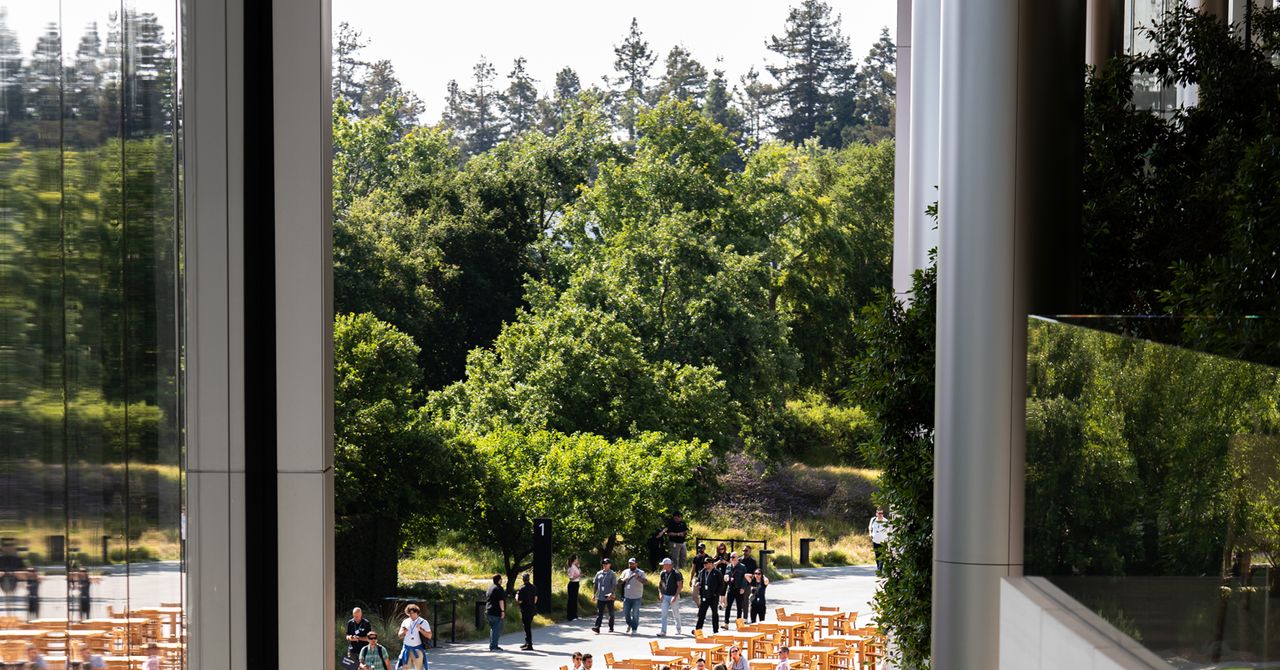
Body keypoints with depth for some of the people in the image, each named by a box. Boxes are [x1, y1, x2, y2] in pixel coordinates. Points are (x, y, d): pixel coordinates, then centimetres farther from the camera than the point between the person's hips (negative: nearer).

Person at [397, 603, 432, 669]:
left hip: (418, 649, -3)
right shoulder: (405, 622, 7)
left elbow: (429, 636, -6)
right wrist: (403, 632, -10)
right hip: (407, 648, 3)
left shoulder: (423, 622, -3)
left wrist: (421, 629, -19)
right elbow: (400, 636, 12)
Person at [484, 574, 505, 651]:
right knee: (497, 630, -7)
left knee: (493, 629, 17)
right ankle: (493, 647, -11)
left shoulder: (490, 587, 17)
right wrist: (502, 611, -17)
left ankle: (492, 645, 20)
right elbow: (501, 600, -19)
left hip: (489, 612, 9)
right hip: (496, 613, -9)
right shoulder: (499, 588, -12)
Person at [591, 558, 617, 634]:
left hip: (609, 597, -2)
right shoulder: (599, 573, 10)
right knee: (599, 613, -8)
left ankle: (611, 627, 23)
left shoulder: (612, 574, -2)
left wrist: (611, 593, -25)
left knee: (611, 613, 9)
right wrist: (594, 594, 11)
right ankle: (597, 628, -17)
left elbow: (614, 585, -11)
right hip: (600, 597, 2)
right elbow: (595, 584, 16)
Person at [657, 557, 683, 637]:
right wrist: (660, 593, 0)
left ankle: (678, 629, 27)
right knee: (664, 614, -5)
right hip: (665, 596, 4)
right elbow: (660, 584, 15)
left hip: (674, 596, -4)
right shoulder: (663, 573, 4)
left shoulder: (676, 574, -12)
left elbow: (679, 586, -13)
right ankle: (663, 631, -9)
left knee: (676, 614, 8)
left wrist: (675, 596, -19)